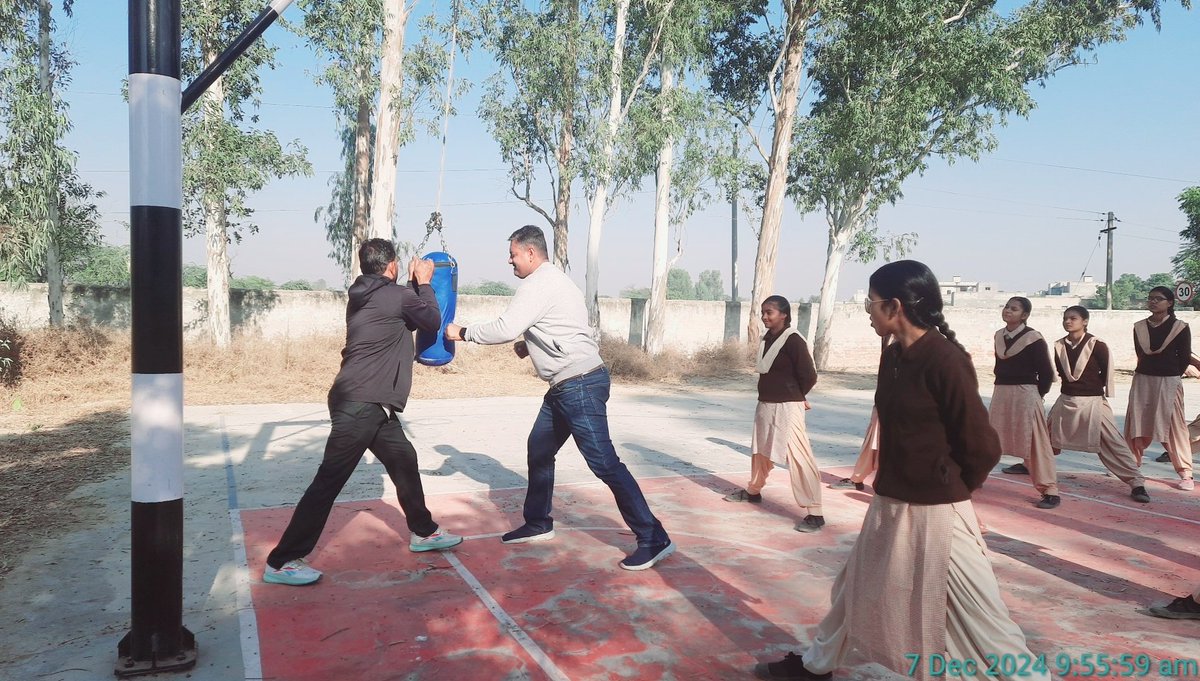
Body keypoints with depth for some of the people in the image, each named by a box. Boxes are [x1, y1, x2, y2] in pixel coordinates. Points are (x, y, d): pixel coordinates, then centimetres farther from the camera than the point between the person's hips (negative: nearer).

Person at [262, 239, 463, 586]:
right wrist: (424, 284, 15)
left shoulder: (363, 296, 13)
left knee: (404, 460, 18)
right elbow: (433, 321, 4)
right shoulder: (396, 296, -12)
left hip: (368, 404, 10)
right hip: (360, 405, -10)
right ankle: (281, 562, 0)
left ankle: (423, 532, 31)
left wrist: (414, 284, 23)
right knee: (329, 481, -6)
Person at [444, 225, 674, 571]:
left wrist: (462, 332, -7)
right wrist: (530, 345, 15)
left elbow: (505, 328, -21)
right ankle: (538, 523, 33)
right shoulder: (552, 280, 19)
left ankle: (653, 539, -6)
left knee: (604, 462, -10)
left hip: (580, 384, -11)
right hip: (568, 385, 11)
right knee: (539, 449, 18)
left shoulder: (538, 284, -13)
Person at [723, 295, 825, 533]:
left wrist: (793, 396, 0)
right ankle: (753, 491, 45)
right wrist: (769, 395, 5)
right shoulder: (766, 338, 7)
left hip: (786, 408, -9)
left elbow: (809, 376, -16)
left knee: (799, 457, -10)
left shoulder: (793, 340, -16)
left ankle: (814, 513, -7)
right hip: (765, 404, 9)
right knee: (760, 449, 24)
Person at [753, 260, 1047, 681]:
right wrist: (891, 483, 12)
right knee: (855, 590, 23)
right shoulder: (893, 357, 4)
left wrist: (950, 488, -1)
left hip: (934, 513, -9)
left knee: (980, 617, 2)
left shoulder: (945, 360, -21)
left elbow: (982, 446, -16)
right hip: (889, 504, 9)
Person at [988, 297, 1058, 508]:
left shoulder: (1034, 339, -11)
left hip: (1025, 394, -6)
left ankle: (1051, 492, 3)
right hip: (1001, 392, 6)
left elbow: (1047, 373, -7)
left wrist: (1038, 395, 2)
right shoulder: (999, 336, 8)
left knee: (1035, 443, -4)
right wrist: (1003, 388, 12)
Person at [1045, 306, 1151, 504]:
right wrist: (1074, 384, 9)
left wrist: (1094, 386, 6)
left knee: (1112, 442, -9)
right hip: (1066, 400, 5)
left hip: (1092, 402, -5)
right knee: (1047, 436, 19)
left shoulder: (1096, 345, -14)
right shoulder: (1059, 345, 1)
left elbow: (1107, 371, -3)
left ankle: (1136, 483, -6)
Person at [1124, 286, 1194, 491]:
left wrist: (1170, 375, 6)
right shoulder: (1139, 327, 5)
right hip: (1142, 380, 3)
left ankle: (1185, 474, 6)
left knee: (1174, 428, -1)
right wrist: (1151, 375, 7)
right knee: (1137, 426, 7)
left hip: (1169, 382, -3)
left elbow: (1185, 358, 0)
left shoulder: (1180, 328, -5)